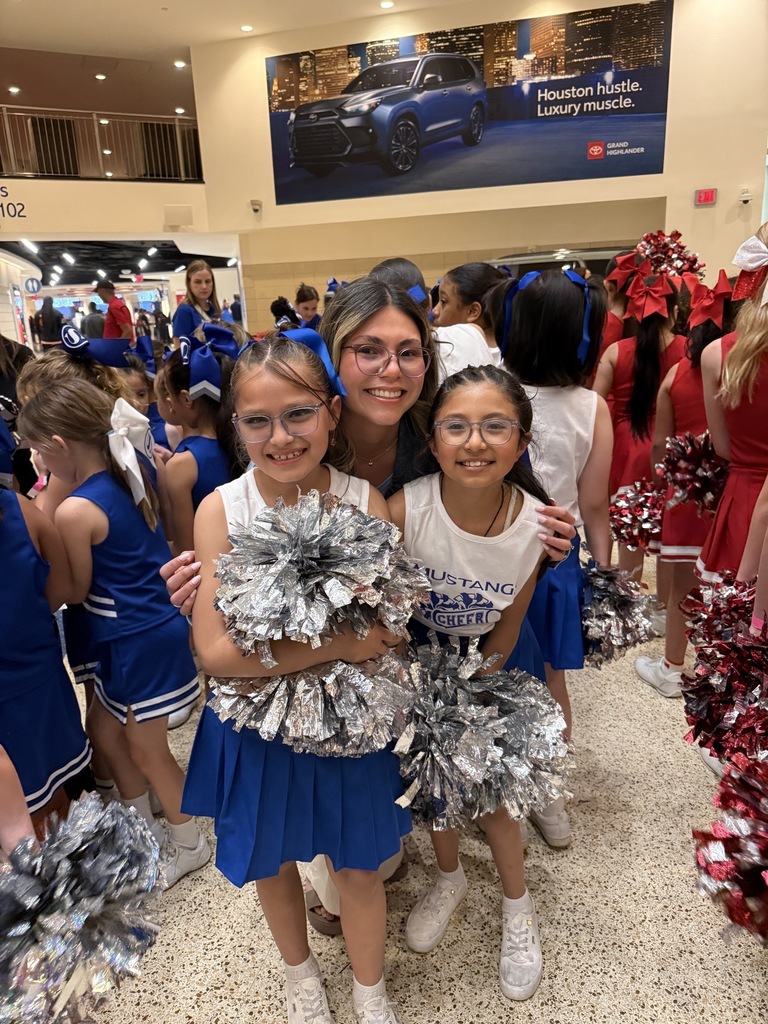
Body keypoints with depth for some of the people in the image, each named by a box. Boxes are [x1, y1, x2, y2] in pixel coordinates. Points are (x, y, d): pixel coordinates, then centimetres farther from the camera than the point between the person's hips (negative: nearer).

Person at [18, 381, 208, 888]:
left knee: (146, 748, 13)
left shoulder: (75, 510, -23)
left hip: (143, 640, -9)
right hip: (148, 627, 9)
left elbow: (76, 590, -10)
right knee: (105, 730, 24)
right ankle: (144, 825, 44)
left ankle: (189, 843, 36)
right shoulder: (131, 480, 1)